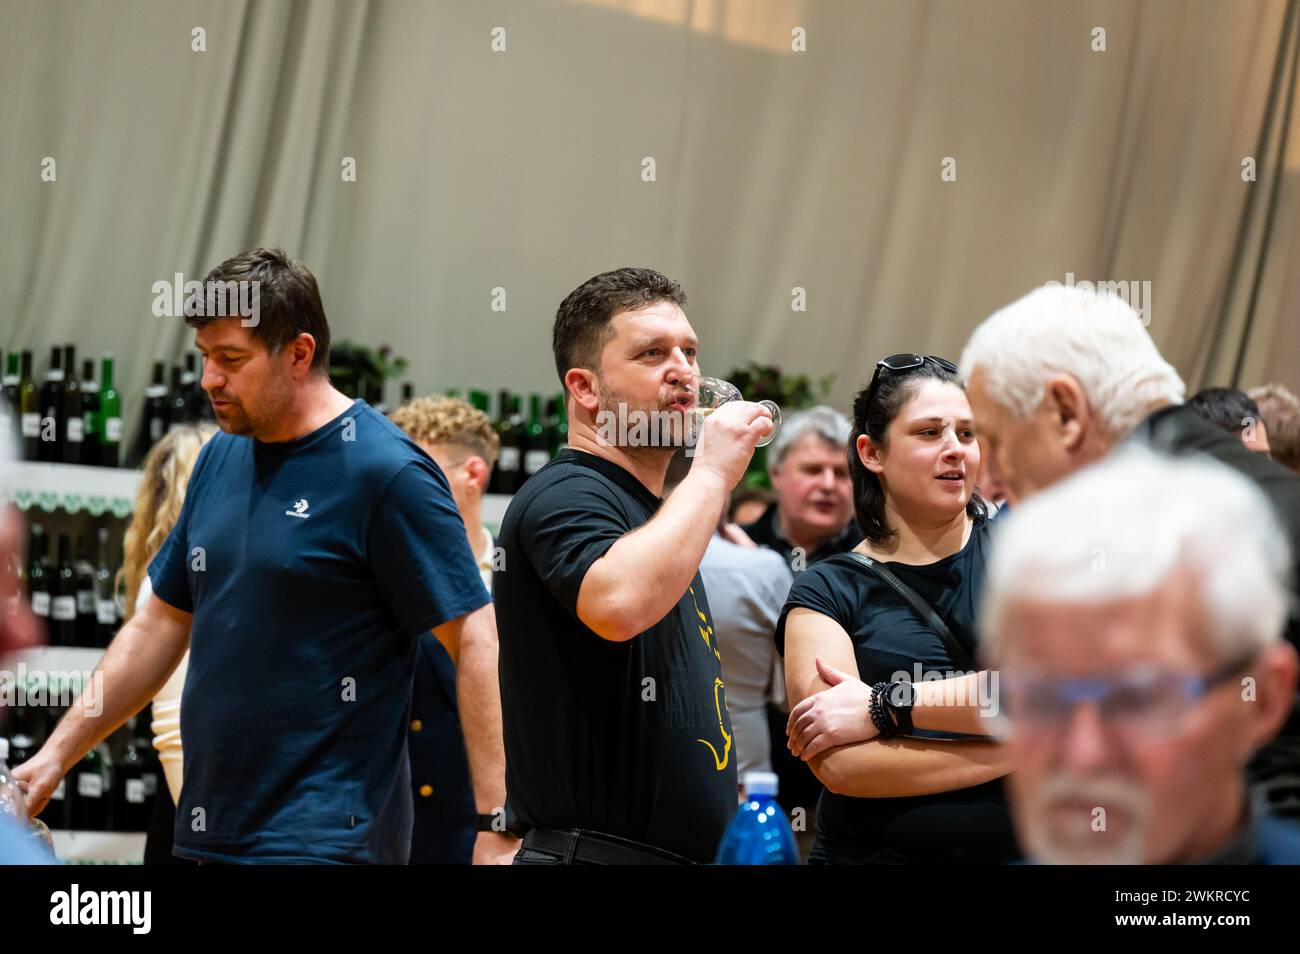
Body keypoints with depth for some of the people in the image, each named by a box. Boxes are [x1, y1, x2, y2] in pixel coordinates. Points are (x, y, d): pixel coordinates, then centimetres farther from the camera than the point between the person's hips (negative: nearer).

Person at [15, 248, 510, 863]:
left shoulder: (386, 472, -11)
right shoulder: (220, 459, 11)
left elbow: (475, 642, -13)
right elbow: (161, 625, 19)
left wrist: (496, 822, -19)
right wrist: (57, 755, 16)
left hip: (324, 840, -7)